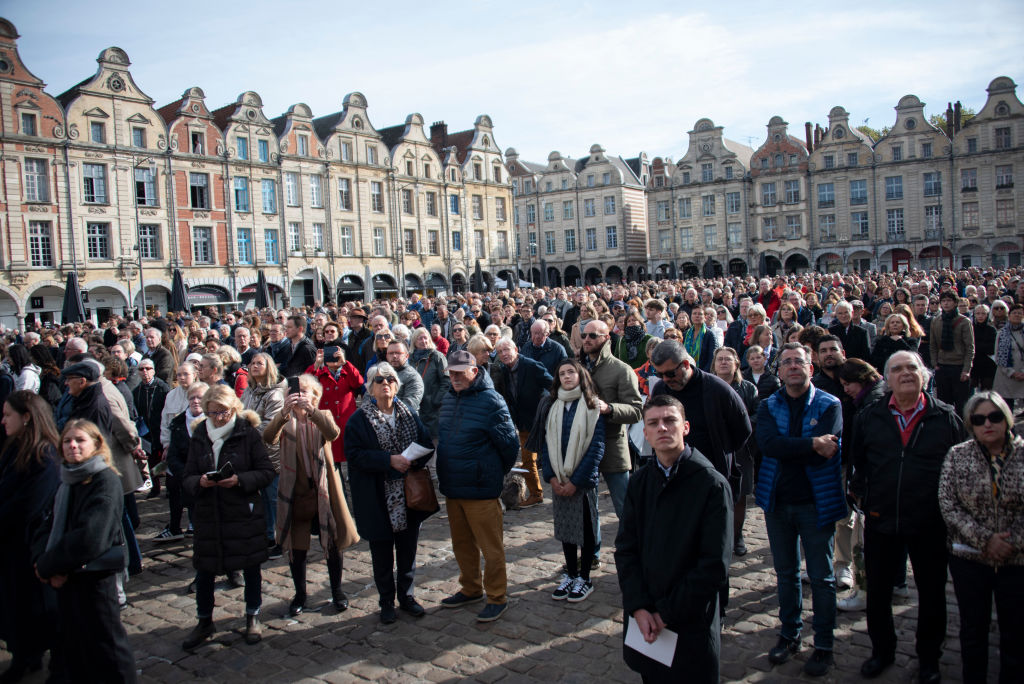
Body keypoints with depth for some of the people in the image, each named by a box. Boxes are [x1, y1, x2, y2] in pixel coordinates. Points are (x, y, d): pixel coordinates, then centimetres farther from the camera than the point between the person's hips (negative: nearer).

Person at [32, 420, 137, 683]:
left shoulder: (106, 481, -15)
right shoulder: (67, 481, 9)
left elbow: (89, 539, -22)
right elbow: (46, 528, 7)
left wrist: (47, 565, -13)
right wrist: (43, 560, -12)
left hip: (95, 581, -7)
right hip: (64, 581, 7)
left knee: (103, 651, 4)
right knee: (72, 649, 18)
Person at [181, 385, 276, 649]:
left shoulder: (248, 432, -6)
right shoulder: (199, 436, 4)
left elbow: (267, 472, -7)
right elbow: (187, 479, 4)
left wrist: (239, 479, -22)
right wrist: (200, 482, -18)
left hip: (245, 513, -2)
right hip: (208, 514, 3)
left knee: (251, 567, 10)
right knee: (204, 570, 9)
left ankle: (253, 618, 29)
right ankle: (204, 622, 29)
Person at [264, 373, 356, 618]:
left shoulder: (323, 416, 1)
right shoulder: (284, 420, 1)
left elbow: (333, 433, -23)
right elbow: (269, 438, -21)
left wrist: (311, 410, -36)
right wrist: (284, 412, -38)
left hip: (324, 491, 0)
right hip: (295, 494, 0)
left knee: (332, 544, 8)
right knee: (296, 548, 8)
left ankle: (337, 591, 28)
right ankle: (300, 595, 27)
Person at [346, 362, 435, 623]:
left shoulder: (409, 414, 6)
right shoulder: (359, 419, -6)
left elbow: (427, 443, 6)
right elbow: (355, 455, -14)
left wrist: (414, 459, -15)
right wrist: (389, 460, -23)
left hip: (409, 495, 3)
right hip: (378, 499, -3)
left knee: (408, 548, 13)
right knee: (382, 553, 9)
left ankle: (406, 595, 30)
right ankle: (386, 602, 24)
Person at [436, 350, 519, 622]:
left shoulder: (490, 400, -15)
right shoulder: (448, 400, 9)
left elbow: (510, 442, -13)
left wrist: (498, 472, 0)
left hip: (480, 489, -8)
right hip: (452, 487, 8)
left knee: (491, 546, 3)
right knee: (462, 544, 19)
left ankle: (497, 597, 17)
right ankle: (471, 589, 36)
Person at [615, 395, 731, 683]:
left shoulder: (712, 484, -13)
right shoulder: (640, 482, 3)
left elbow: (715, 565, -15)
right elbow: (625, 548, 2)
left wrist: (667, 613, -13)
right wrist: (638, 607, -10)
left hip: (691, 626, -4)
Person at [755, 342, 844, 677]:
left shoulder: (829, 405, -4)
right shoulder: (768, 406, 3)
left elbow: (823, 453, -19)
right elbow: (768, 444, -16)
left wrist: (787, 449, -15)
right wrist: (812, 444, -22)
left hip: (815, 502, -3)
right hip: (777, 500, 3)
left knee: (821, 577, 6)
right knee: (785, 573, 15)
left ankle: (824, 645, 20)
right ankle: (789, 634, 29)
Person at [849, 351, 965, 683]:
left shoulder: (946, 417, -3)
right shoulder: (869, 417, 2)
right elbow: (857, 460, 14)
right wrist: (860, 493, 8)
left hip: (930, 523, -1)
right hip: (880, 520, 2)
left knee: (931, 593, 12)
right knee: (877, 591, 12)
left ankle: (929, 657, 33)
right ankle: (882, 650, 33)